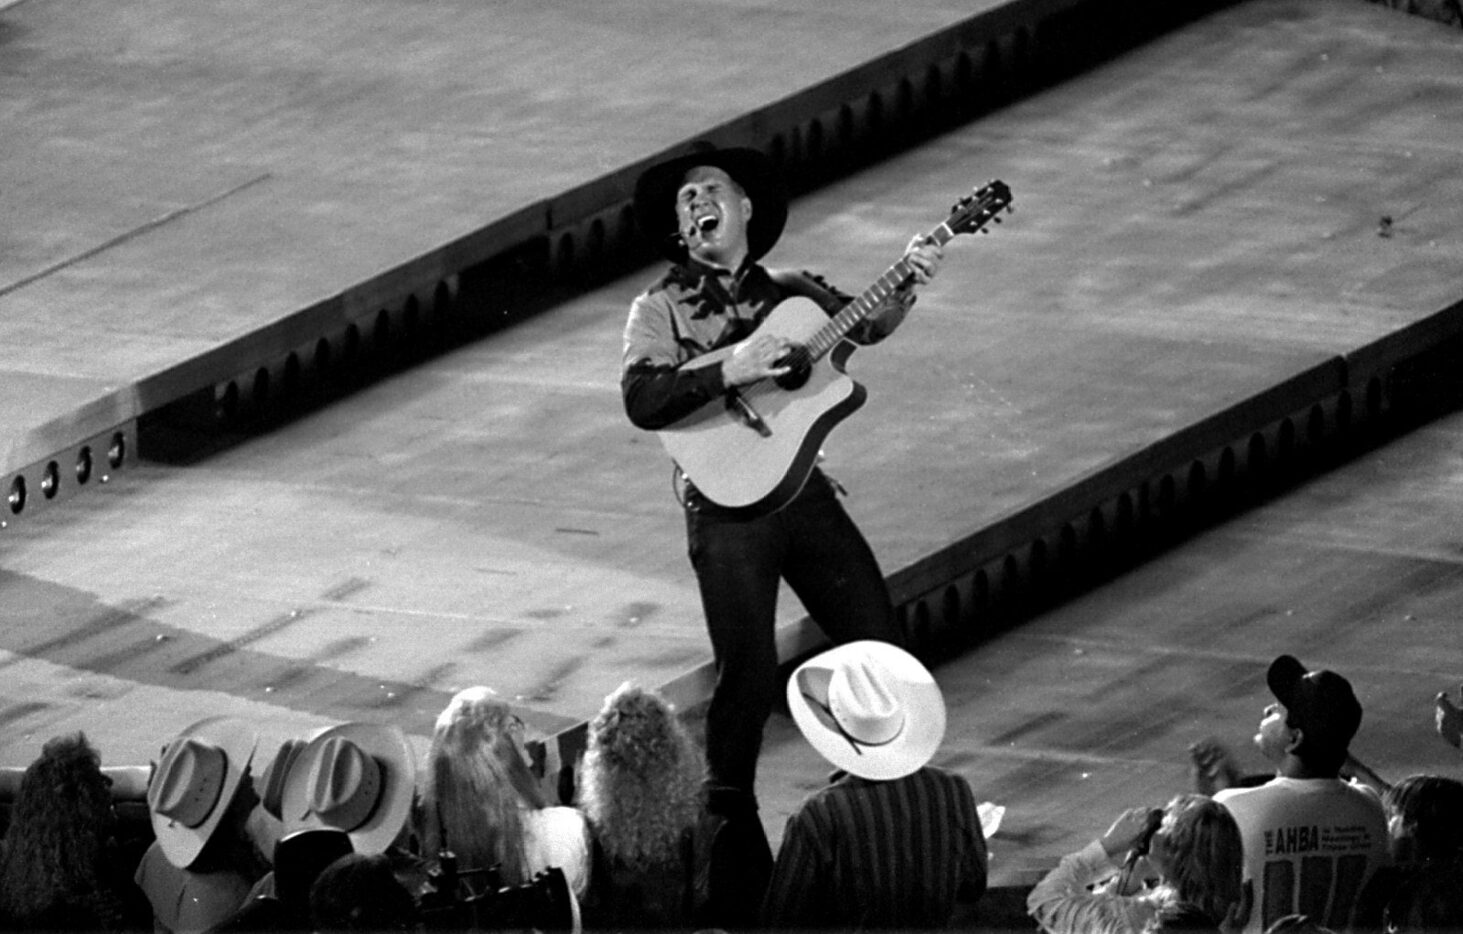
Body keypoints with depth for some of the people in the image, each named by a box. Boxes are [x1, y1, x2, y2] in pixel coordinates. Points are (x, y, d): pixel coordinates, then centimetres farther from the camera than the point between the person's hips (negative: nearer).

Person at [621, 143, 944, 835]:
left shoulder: (788, 291, 13)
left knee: (880, 648, 5)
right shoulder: (661, 310, -2)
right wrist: (732, 371, -25)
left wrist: (904, 287, -16)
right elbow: (642, 401, -16)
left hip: (805, 491, 5)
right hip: (729, 506, -5)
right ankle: (730, 822, 9)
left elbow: (863, 323, 2)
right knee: (748, 675, -8)